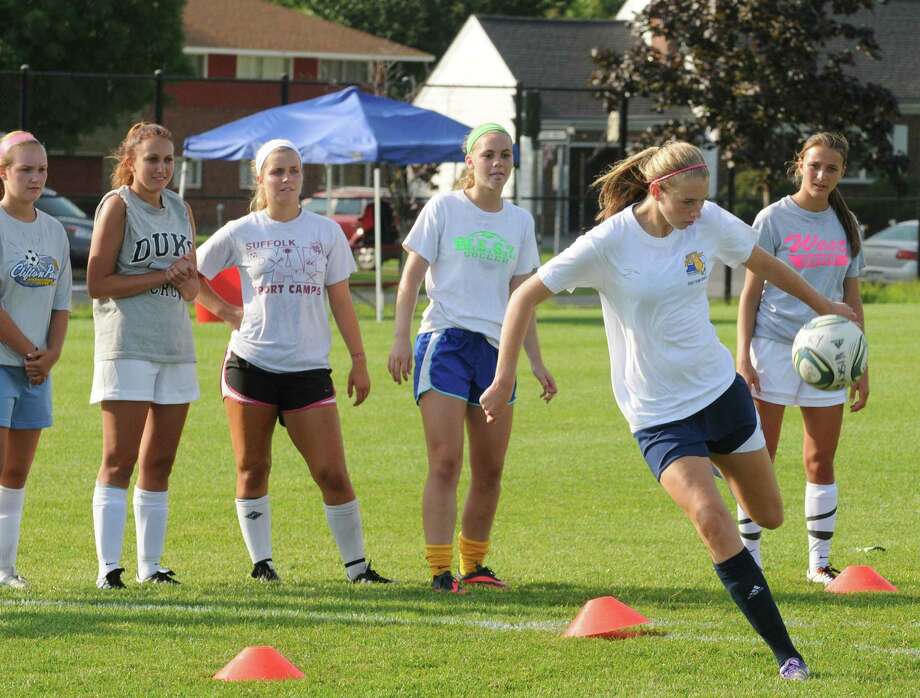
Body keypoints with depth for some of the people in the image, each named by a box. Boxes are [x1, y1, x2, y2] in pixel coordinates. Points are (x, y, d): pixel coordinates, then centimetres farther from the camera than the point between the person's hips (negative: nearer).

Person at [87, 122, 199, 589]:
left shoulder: (180, 209, 15)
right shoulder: (118, 205, -4)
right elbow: (97, 283, -11)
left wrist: (185, 278, -4)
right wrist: (162, 276, -13)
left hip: (175, 347, 6)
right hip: (126, 346, -6)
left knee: (159, 462, 8)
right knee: (119, 460, -9)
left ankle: (150, 564, 13)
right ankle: (109, 566, -10)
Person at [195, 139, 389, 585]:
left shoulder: (326, 232, 7)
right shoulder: (240, 233, 3)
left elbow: (340, 300, 10)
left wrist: (359, 360, 8)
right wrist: (226, 312, 1)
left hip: (308, 369, 0)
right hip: (250, 364, 0)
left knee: (332, 474, -5)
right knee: (252, 470, 4)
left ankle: (356, 566, 3)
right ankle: (261, 562, 14)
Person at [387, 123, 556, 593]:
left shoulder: (519, 222, 13)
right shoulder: (443, 208, 0)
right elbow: (411, 276, 0)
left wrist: (536, 362, 15)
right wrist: (401, 337, -10)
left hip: (495, 348, 5)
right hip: (446, 341, -5)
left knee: (490, 471, 6)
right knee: (446, 463, -12)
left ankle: (473, 564, 20)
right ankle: (440, 570, -12)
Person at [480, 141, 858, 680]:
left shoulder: (709, 222, -7)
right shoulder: (609, 243, -19)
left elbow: (763, 263, 14)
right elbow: (527, 296, -12)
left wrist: (824, 305, 25)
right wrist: (505, 379, -15)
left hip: (720, 388, 5)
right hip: (660, 413, -5)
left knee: (769, 515, 15)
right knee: (712, 521, -22)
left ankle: (718, 461, 50)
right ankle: (786, 654, -18)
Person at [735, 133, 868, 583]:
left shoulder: (845, 225, 10)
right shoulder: (774, 219, -2)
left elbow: (852, 299, 15)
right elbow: (750, 293, -2)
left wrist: (861, 367, 12)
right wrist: (743, 357, -9)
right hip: (774, 347, -4)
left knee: (821, 462, 5)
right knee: (761, 459, -3)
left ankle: (819, 562, 13)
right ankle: (749, 559, 1)